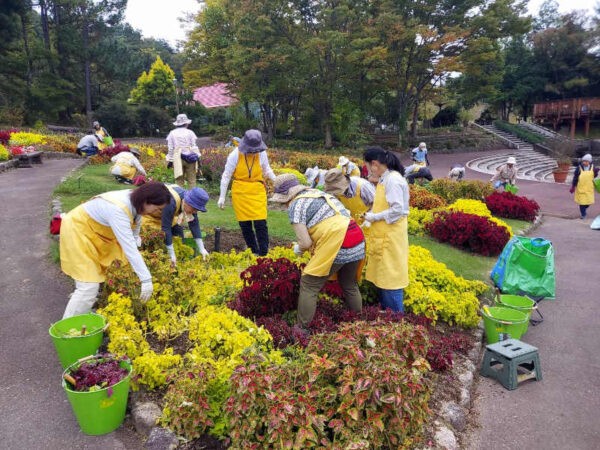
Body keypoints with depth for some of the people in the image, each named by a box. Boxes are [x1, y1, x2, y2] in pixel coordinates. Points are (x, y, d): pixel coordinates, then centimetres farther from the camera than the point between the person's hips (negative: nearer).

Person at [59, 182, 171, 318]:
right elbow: (129, 248, -41)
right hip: (77, 230, -9)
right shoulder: (118, 210, -38)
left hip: (93, 229, 9)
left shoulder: (135, 201, -12)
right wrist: (146, 279, -40)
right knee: (89, 285, -15)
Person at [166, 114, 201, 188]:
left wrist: (169, 160, 10)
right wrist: (198, 157, 3)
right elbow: (194, 146, 0)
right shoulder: (190, 132, 3)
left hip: (177, 159, 1)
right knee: (191, 180, 3)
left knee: (179, 180, 3)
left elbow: (170, 149, 6)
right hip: (189, 159, -1)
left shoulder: (172, 133, 8)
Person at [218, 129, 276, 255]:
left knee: (260, 223, -7)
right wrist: (222, 197, -4)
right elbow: (226, 176, -4)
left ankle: (264, 254, 3)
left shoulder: (262, 153, -7)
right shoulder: (235, 155, -12)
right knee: (245, 225, 5)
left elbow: (267, 170, 11)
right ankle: (254, 252, 20)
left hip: (257, 192, 0)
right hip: (240, 193, 0)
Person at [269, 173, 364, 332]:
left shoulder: (295, 206, -1)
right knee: (350, 285, 26)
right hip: (358, 242, 8)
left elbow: (306, 243, -6)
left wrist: (298, 249, 16)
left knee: (309, 286, 7)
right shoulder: (318, 193, 23)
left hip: (337, 246, -8)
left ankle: (301, 329, 12)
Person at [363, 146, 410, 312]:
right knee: (382, 275, 17)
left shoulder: (393, 180, -18)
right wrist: (371, 213, 4)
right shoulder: (385, 178, 9)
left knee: (390, 276, 0)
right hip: (383, 236, 9)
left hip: (391, 236, -9)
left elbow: (398, 210, -23)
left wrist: (374, 217, -15)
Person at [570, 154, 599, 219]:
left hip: (589, 188, 2)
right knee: (581, 201, 2)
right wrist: (573, 186, -4)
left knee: (589, 201, 6)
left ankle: (584, 209, 37)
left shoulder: (592, 167, 1)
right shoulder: (579, 168, -7)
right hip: (581, 187, -2)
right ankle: (583, 214, 16)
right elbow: (575, 178, -4)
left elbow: (594, 176, 10)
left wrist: (596, 172, -12)